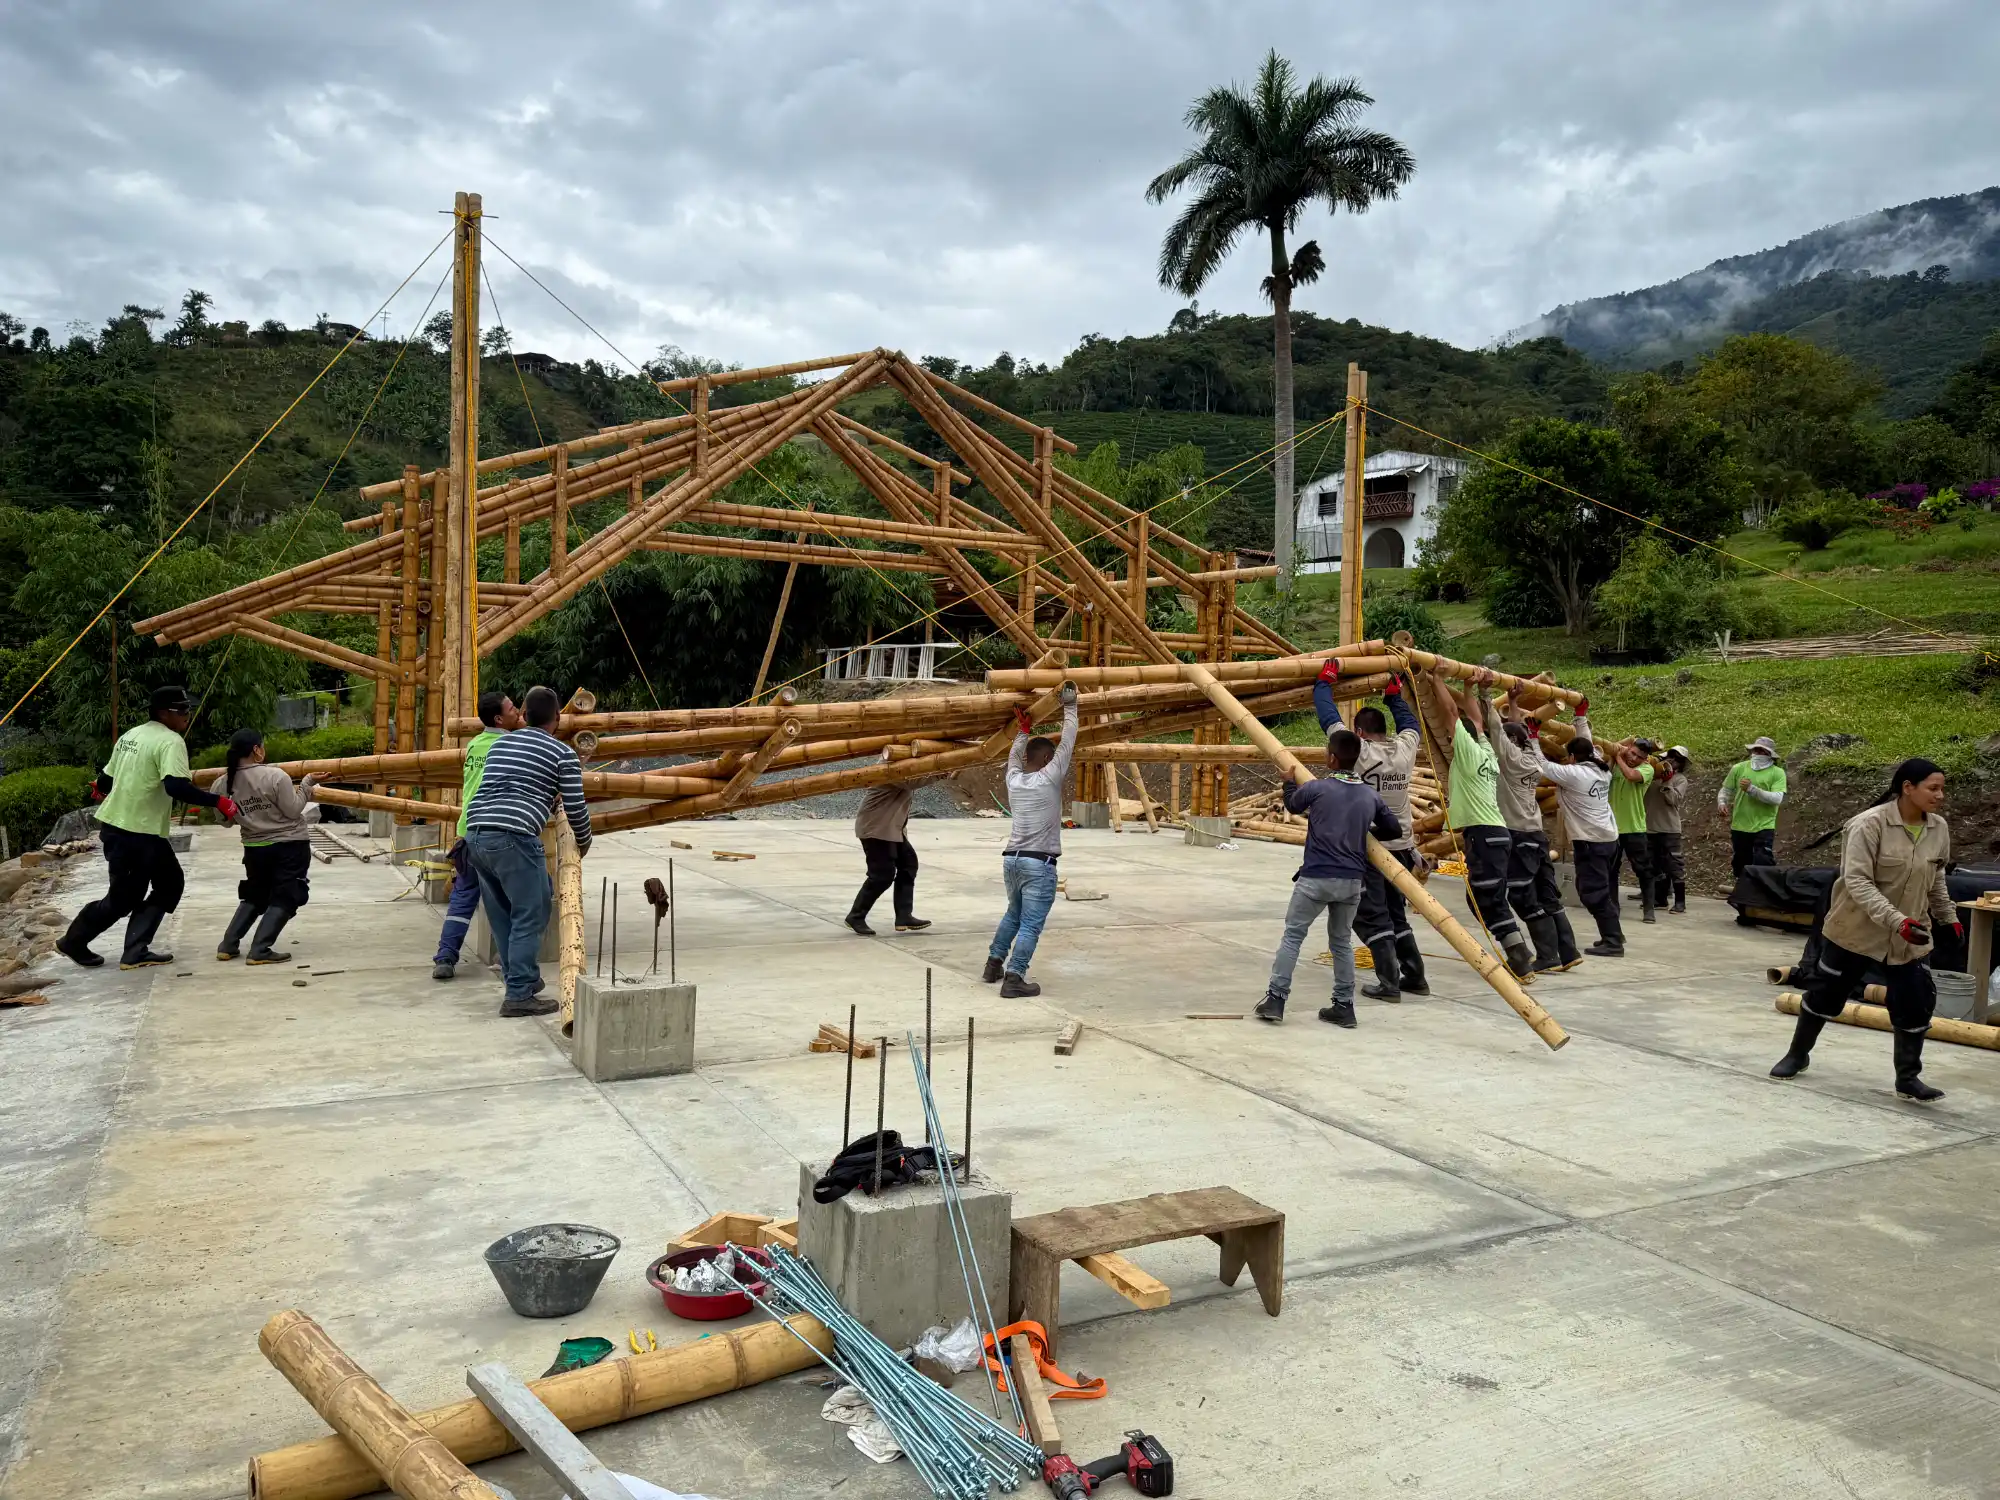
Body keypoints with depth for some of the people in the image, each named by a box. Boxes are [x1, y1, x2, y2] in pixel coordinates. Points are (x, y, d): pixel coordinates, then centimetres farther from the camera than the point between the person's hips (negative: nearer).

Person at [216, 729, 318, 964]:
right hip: (289, 846, -6)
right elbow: (293, 811, -13)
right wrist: (307, 784, -5)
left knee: (254, 896, 22)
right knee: (283, 899, 2)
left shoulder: (226, 782, -2)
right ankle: (260, 950, -5)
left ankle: (228, 945, 18)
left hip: (254, 848, 6)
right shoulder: (274, 776, -19)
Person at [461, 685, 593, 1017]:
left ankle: (524, 979, 27)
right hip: (514, 837, -7)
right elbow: (575, 807, 5)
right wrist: (584, 841, 24)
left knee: (502, 915, 17)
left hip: (476, 833, 7)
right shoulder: (563, 754, 4)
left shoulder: (500, 744, 24)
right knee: (530, 915, 0)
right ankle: (519, 996, -1)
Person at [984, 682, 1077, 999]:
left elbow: (1014, 757, 28)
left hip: (1011, 859, 7)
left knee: (1013, 914, 25)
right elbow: (1067, 744, -2)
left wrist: (1024, 730, 35)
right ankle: (1014, 978, -13)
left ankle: (994, 964, 29)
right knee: (1031, 924, -6)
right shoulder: (1049, 778, -8)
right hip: (1038, 863, -7)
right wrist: (1069, 707, 7)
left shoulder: (1014, 780, 7)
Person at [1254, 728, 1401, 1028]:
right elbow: (1393, 828, 13)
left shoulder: (1316, 787, -7)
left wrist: (1291, 780, 34)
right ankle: (1344, 1006, 18)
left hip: (1316, 878, -4)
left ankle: (1275, 999, 1)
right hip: (1351, 880, 4)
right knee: (1342, 942, 16)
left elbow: (1291, 805, 14)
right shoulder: (1370, 795, 5)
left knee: (1292, 936, 4)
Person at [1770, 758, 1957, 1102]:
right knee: (1825, 992, 10)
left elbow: (1936, 879, 16)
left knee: (1916, 1004, 1)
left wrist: (1949, 917, 19)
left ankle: (1908, 1077, 19)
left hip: (1911, 935, 4)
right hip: (1857, 928, -4)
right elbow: (1857, 882, -25)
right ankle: (1797, 1054, 29)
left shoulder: (1939, 828, -3)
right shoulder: (1870, 824, -22)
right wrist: (1896, 920, -32)